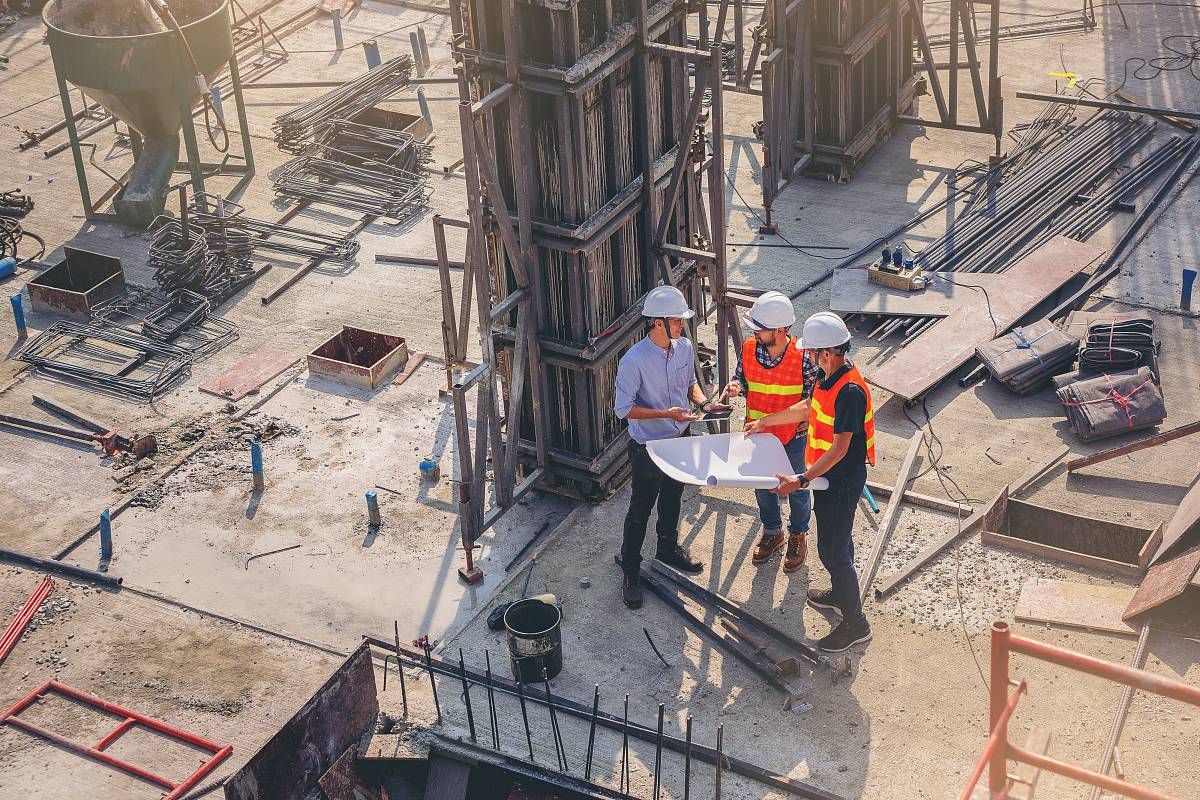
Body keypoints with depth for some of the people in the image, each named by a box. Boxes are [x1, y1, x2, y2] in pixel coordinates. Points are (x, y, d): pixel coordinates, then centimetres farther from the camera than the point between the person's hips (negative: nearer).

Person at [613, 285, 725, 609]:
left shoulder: (684, 347, -8)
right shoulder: (634, 361, -28)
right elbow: (623, 408, -22)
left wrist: (703, 402, -10)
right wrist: (666, 414, -29)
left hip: (680, 438, 6)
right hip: (648, 447, -6)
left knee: (672, 497, 27)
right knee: (640, 510, 8)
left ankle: (668, 547, 51)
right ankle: (630, 571, 24)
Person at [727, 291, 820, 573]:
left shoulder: (803, 357, -23)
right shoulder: (749, 349, -13)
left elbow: (813, 400, -12)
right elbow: (741, 378, 4)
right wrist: (735, 386, -19)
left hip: (793, 437, -3)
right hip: (758, 434, 4)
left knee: (796, 489, 17)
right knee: (763, 487, 20)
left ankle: (798, 537, 40)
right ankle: (772, 533, 44)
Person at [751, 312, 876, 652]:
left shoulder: (850, 391, -30)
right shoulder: (830, 378, 1)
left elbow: (840, 448, -30)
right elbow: (808, 408, 20)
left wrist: (803, 480, -33)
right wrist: (766, 420, 26)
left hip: (841, 480, -10)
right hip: (830, 476, 10)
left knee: (832, 550, -1)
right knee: (838, 540, 26)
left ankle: (855, 623, 10)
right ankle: (840, 594, 46)